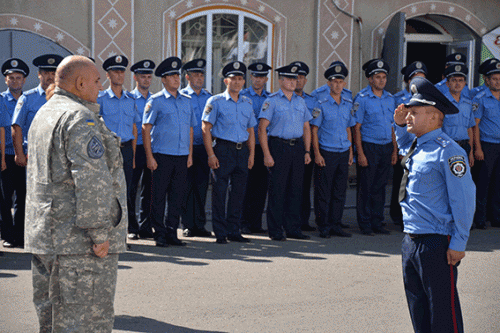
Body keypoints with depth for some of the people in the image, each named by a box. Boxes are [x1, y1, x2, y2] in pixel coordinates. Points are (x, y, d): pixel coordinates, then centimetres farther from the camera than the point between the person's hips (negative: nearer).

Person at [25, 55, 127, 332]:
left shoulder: (42, 115, 18)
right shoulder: (81, 118, -15)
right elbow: (92, 180, -22)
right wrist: (100, 232, -19)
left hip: (44, 236, 10)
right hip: (78, 238, -10)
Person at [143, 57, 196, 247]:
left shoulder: (186, 101, 14)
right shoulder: (155, 101, -1)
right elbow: (146, 129, -3)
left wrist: (190, 154, 11)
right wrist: (149, 156, -10)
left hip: (182, 156, 4)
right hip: (162, 156, -4)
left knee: (179, 196, 6)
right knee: (159, 196, 0)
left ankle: (172, 233, 16)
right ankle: (159, 235, 8)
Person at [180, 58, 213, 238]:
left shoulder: (209, 97, 13)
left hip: (204, 147, 3)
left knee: (202, 186, 5)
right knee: (188, 186, 0)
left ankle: (200, 225, 12)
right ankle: (189, 225, 9)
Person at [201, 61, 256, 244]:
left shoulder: (247, 103, 14)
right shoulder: (216, 101, -1)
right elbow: (206, 128, -5)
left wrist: (251, 154, 9)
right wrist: (211, 154, -12)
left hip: (242, 150, 5)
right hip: (223, 149, -5)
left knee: (239, 191, 7)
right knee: (219, 192, -2)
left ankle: (234, 231, 17)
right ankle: (220, 233, 6)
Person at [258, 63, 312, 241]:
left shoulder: (300, 101, 14)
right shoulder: (272, 101, -3)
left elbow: (306, 128, 18)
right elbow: (262, 129, -8)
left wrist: (307, 151, 8)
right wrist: (267, 154, -15)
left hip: (298, 147, 5)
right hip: (278, 147, -5)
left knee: (296, 189, 7)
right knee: (277, 190, -3)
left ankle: (293, 229, 16)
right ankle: (275, 231, 5)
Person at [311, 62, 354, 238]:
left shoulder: (348, 104, 10)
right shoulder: (321, 105, -5)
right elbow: (314, 130, -5)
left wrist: (350, 151, 12)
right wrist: (317, 154, -11)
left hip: (343, 153, 5)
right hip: (326, 153, -5)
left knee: (340, 191, 8)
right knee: (323, 192, -1)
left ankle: (336, 225, 17)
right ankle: (324, 227, 8)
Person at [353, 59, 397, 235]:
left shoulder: (390, 98, 12)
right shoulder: (362, 98, -5)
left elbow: (391, 126, 17)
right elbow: (356, 128, -7)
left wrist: (394, 150, 10)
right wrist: (360, 153, -14)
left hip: (386, 148, 5)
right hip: (368, 147, -5)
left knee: (380, 186, 9)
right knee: (366, 187, 0)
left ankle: (377, 222, 18)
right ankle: (365, 224, 9)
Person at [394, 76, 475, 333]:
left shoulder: (448, 151, -16)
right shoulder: (416, 146, 9)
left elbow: (464, 199, -17)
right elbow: (404, 144, 36)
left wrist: (458, 244, -18)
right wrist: (400, 125, 16)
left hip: (437, 244, -9)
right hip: (411, 241, 9)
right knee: (418, 310, 18)